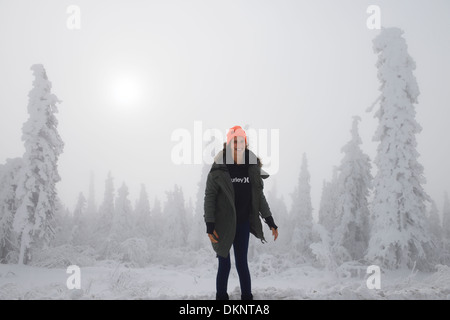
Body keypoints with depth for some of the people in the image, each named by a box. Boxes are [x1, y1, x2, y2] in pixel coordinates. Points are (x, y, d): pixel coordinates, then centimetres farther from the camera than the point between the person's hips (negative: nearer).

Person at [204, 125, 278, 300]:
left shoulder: (252, 168, 2)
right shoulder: (219, 169, -9)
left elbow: (259, 196, 10)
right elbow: (209, 197, -8)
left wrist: (270, 221, 7)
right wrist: (209, 225, -13)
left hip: (243, 224, 3)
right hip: (223, 225, -3)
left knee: (242, 263, 11)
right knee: (224, 264, 3)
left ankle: (247, 296, 23)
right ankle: (221, 296, 19)